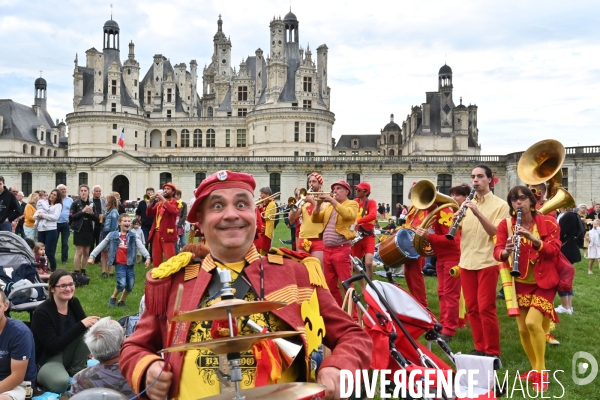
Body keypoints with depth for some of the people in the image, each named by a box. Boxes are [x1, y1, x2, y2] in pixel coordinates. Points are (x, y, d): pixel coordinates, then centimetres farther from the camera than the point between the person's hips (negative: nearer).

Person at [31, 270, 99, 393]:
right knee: (61, 383, -36)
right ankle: (42, 376, 1)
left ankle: (76, 371, -4)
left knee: (90, 329, -19)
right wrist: (81, 325, -33)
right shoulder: (42, 312, -22)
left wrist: (92, 323, -22)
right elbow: (53, 346, -28)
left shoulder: (74, 302, -4)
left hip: (68, 354, 6)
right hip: (48, 359, -5)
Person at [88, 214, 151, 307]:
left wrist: (147, 257, -26)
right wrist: (92, 256, 2)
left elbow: (141, 246, -11)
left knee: (130, 286, 5)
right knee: (122, 284, -14)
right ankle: (113, 298, 16)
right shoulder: (112, 235, 2)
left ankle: (121, 301, 31)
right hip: (120, 264, -2)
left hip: (130, 264, 2)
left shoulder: (133, 236, 3)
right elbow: (101, 246, 7)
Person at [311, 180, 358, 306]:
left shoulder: (352, 204, 1)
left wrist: (333, 201, -19)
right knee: (330, 285, 11)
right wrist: (319, 204, -3)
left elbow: (348, 215, -21)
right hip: (327, 250, 7)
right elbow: (316, 219, 11)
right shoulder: (329, 206, 18)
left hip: (341, 249, -7)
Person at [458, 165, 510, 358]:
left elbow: (497, 234, -15)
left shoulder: (500, 205, -3)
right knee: (472, 307, 8)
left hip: (487, 262, -5)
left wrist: (478, 214, -26)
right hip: (466, 261, 5)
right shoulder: (467, 204, 11)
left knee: (486, 308, -6)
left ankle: (492, 352, 6)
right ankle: (479, 348, 19)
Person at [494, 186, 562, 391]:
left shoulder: (547, 222, -7)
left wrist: (533, 238, -31)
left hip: (544, 281, -3)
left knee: (532, 322, -20)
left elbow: (554, 250, -16)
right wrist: (506, 251, -33)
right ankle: (535, 369, 26)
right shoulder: (505, 225, -2)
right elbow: (497, 251, -10)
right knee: (522, 328, 4)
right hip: (520, 282, 3)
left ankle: (541, 370, -1)